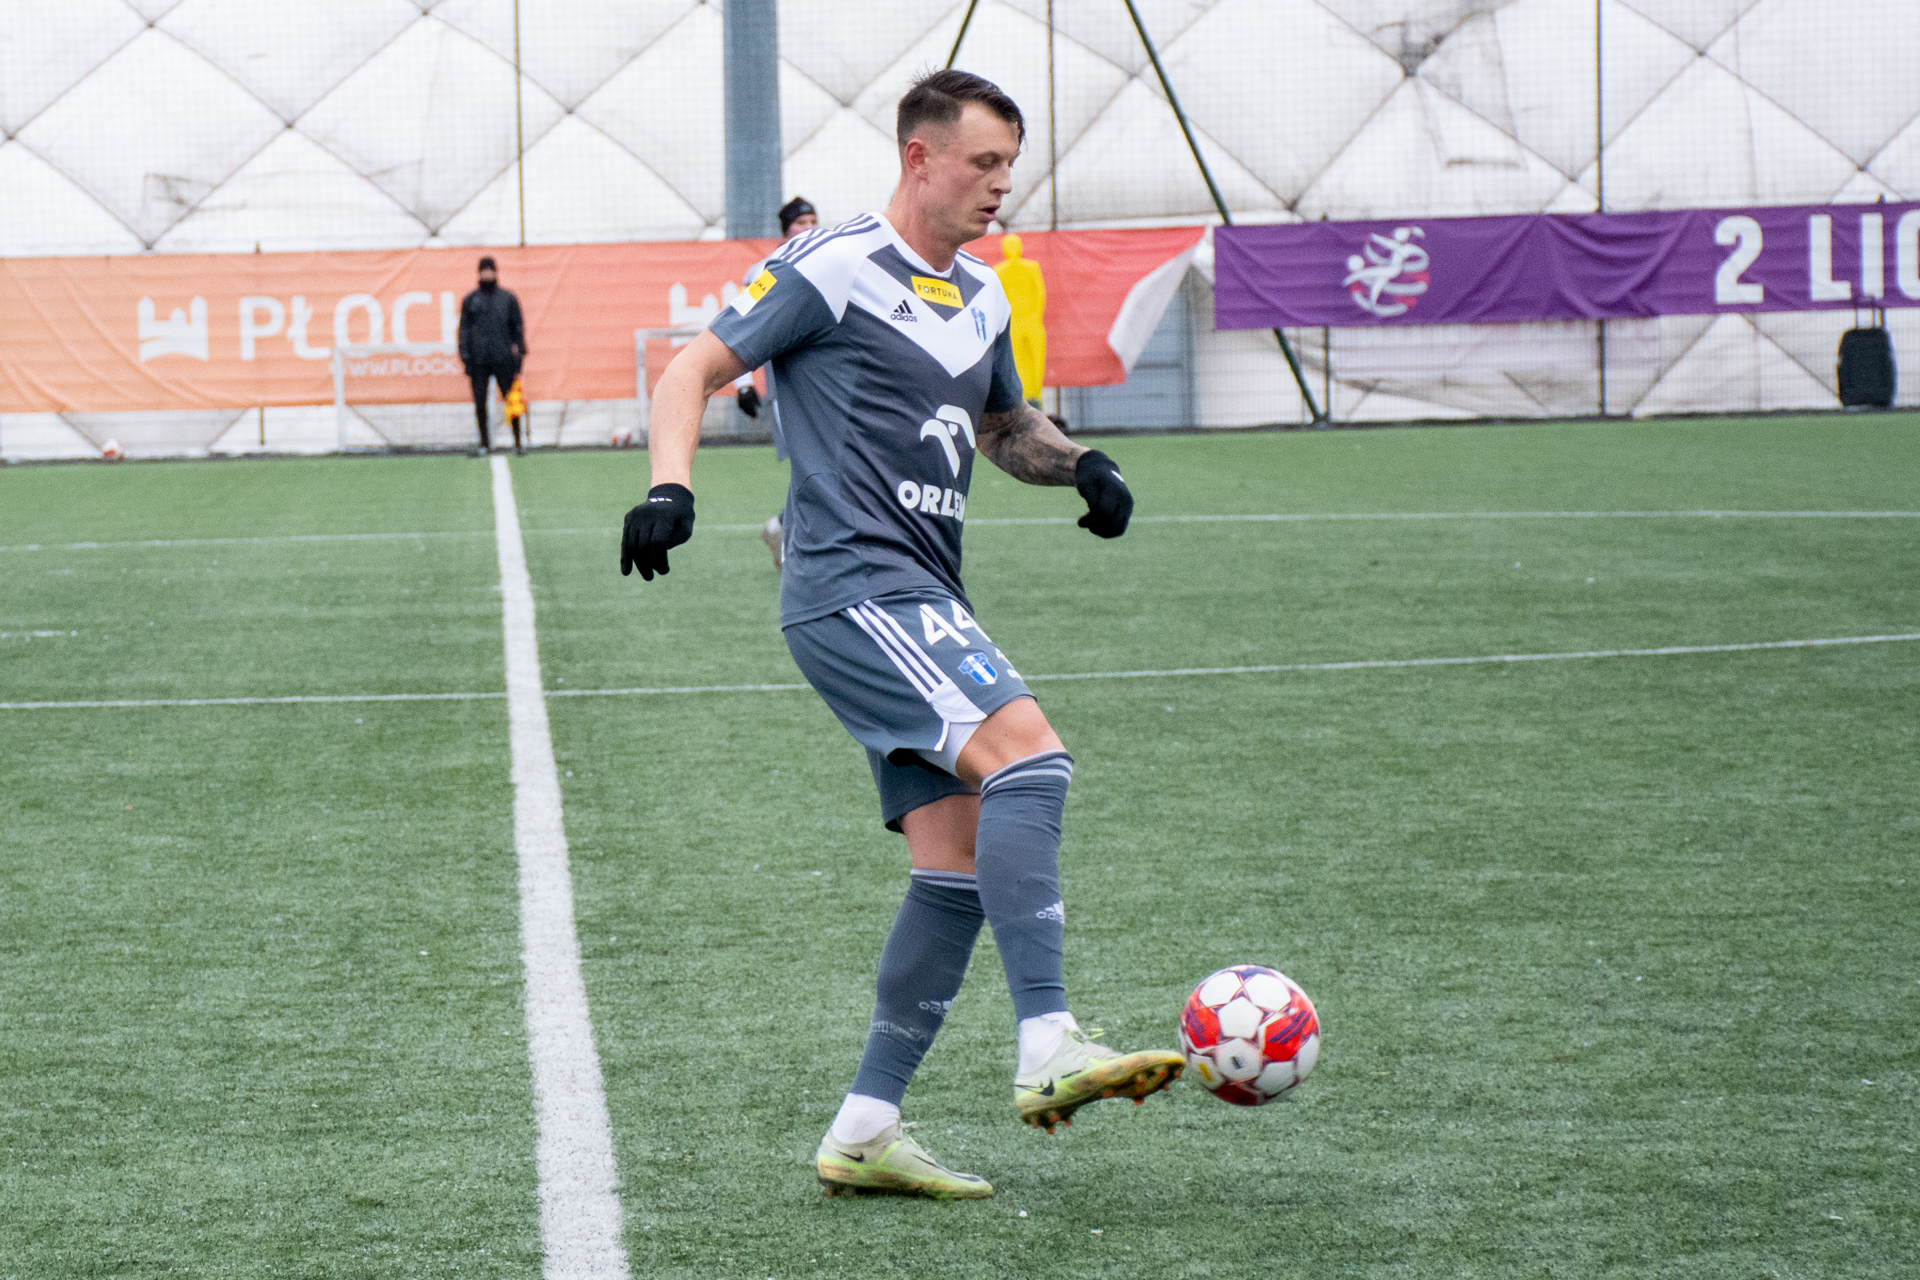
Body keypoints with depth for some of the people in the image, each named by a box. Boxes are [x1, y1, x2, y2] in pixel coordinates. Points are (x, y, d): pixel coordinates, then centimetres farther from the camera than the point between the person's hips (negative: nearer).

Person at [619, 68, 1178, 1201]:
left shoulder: (981, 297, 19)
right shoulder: (833, 268, -5)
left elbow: (1003, 425, 34)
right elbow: (696, 370, -5)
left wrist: (1078, 463, 13)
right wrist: (672, 487, -21)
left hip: (922, 606, 9)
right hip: (854, 585, -9)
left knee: (960, 866, 3)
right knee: (1028, 749, -26)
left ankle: (864, 1133, 6)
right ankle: (1050, 1048, -29)